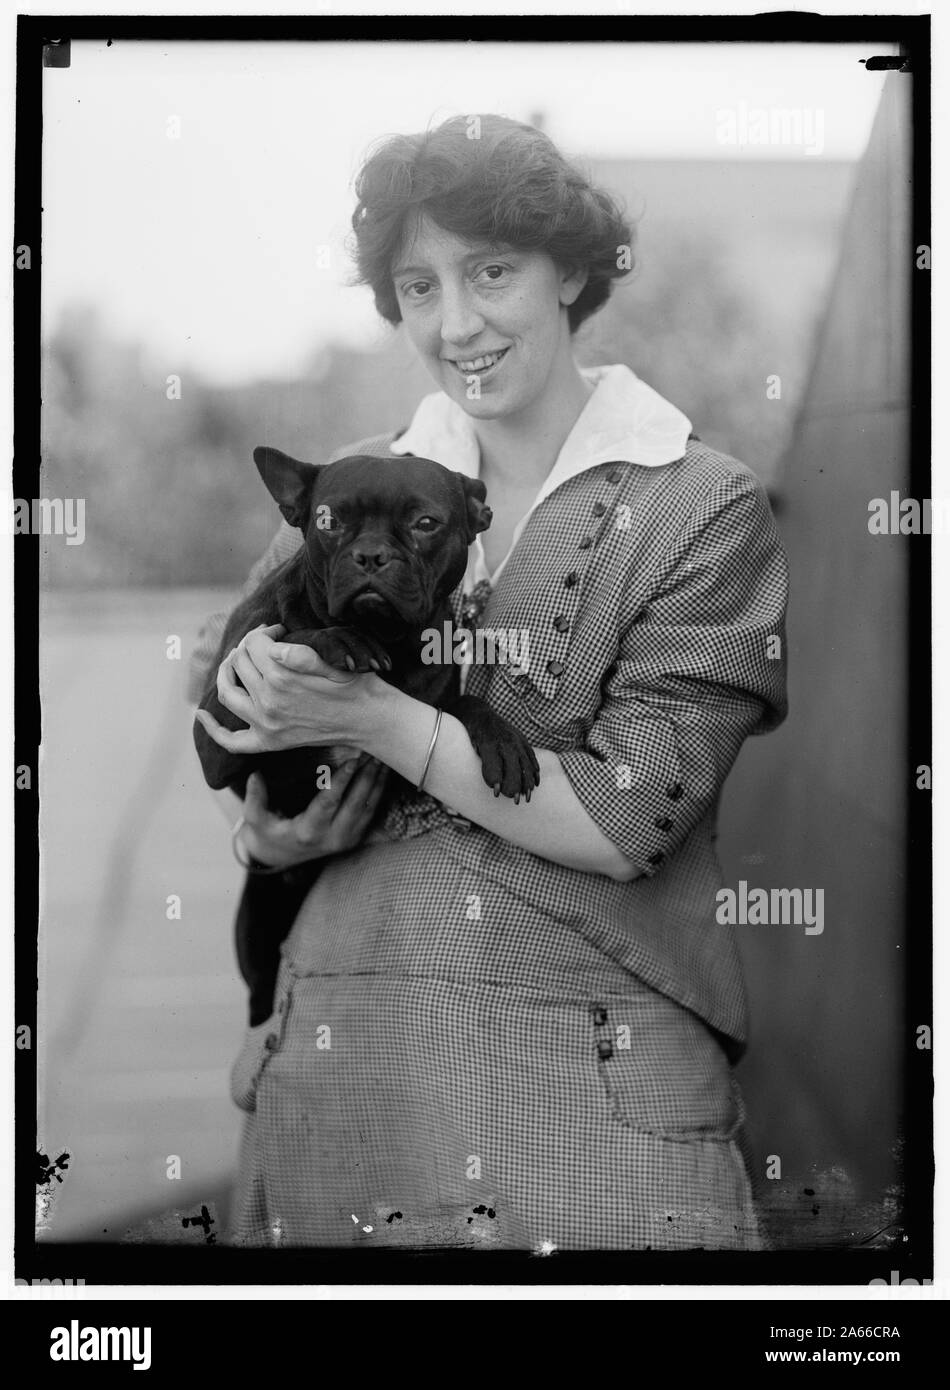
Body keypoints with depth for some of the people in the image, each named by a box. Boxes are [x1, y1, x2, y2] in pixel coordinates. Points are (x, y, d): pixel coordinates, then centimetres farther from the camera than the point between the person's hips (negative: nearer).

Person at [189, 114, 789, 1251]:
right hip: (342, 1051, 3)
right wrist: (270, 829, -2)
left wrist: (376, 720, -12)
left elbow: (626, 822, -9)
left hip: (598, 1073, -3)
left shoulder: (702, 509, -3)